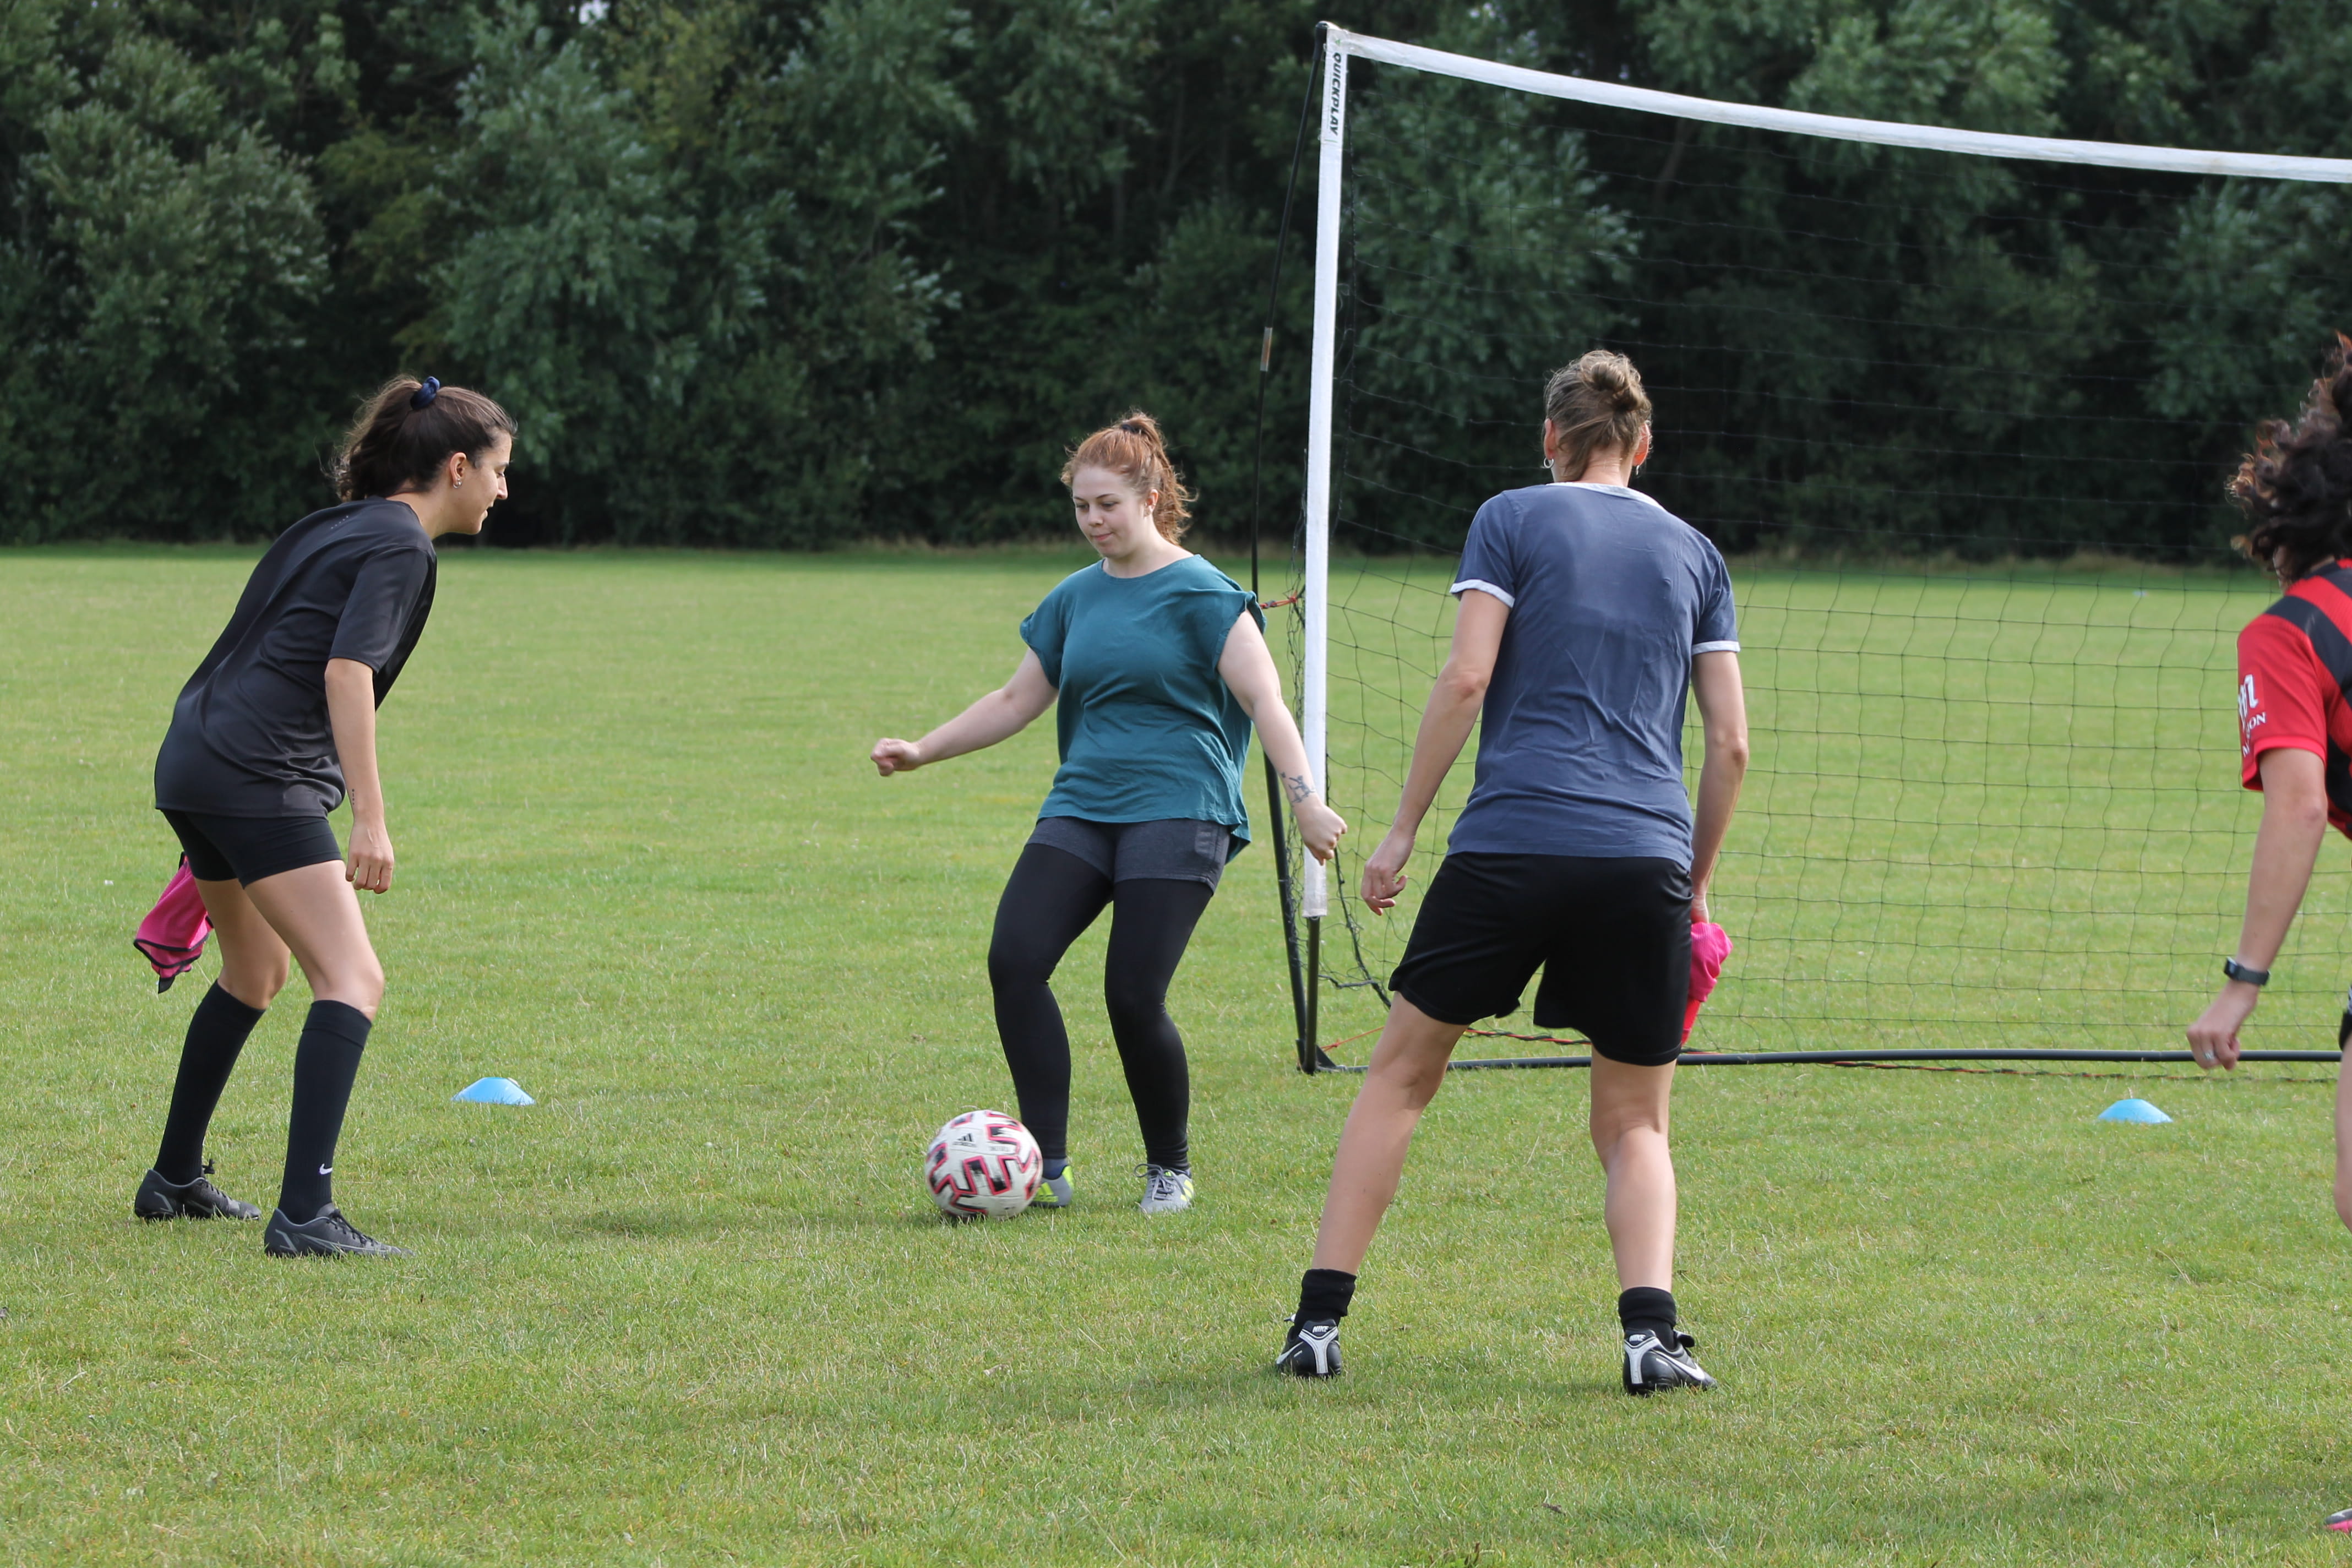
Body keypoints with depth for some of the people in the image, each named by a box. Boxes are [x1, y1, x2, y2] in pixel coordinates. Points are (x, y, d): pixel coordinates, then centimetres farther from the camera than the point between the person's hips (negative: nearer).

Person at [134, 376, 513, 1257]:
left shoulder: (336, 528, 21)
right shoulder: (399, 547, -7)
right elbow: (347, 671, -19)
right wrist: (369, 821, -23)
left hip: (191, 762, 10)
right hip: (260, 778, -10)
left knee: (257, 974, 28)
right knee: (352, 981, -16)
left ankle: (174, 1181, 39)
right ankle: (304, 1216, -28)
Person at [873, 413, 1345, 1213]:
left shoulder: (1201, 594, -3)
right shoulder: (1075, 598, 15)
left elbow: (1264, 702, -10)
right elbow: (1017, 701, 24)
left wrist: (1305, 800, -21)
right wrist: (924, 751, 17)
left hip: (1176, 815, -6)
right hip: (1081, 809, 6)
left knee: (1134, 997, -14)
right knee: (1015, 960, -16)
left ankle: (1171, 1169, 10)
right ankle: (1048, 1167, -11)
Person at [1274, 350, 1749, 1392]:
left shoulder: (1511, 520, 7)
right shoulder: (1693, 553, 16)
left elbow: (1465, 678, -4)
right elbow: (1730, 742, 12)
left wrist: (1402, 828, 1)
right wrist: (1696, 886, 21)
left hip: (1510, 845, -2)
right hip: (1649, 859, 2)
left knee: (1400, 1073, 12)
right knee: (1633, 1125, 12)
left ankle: (1319, 1320, 7)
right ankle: (1652, 1330, -11)